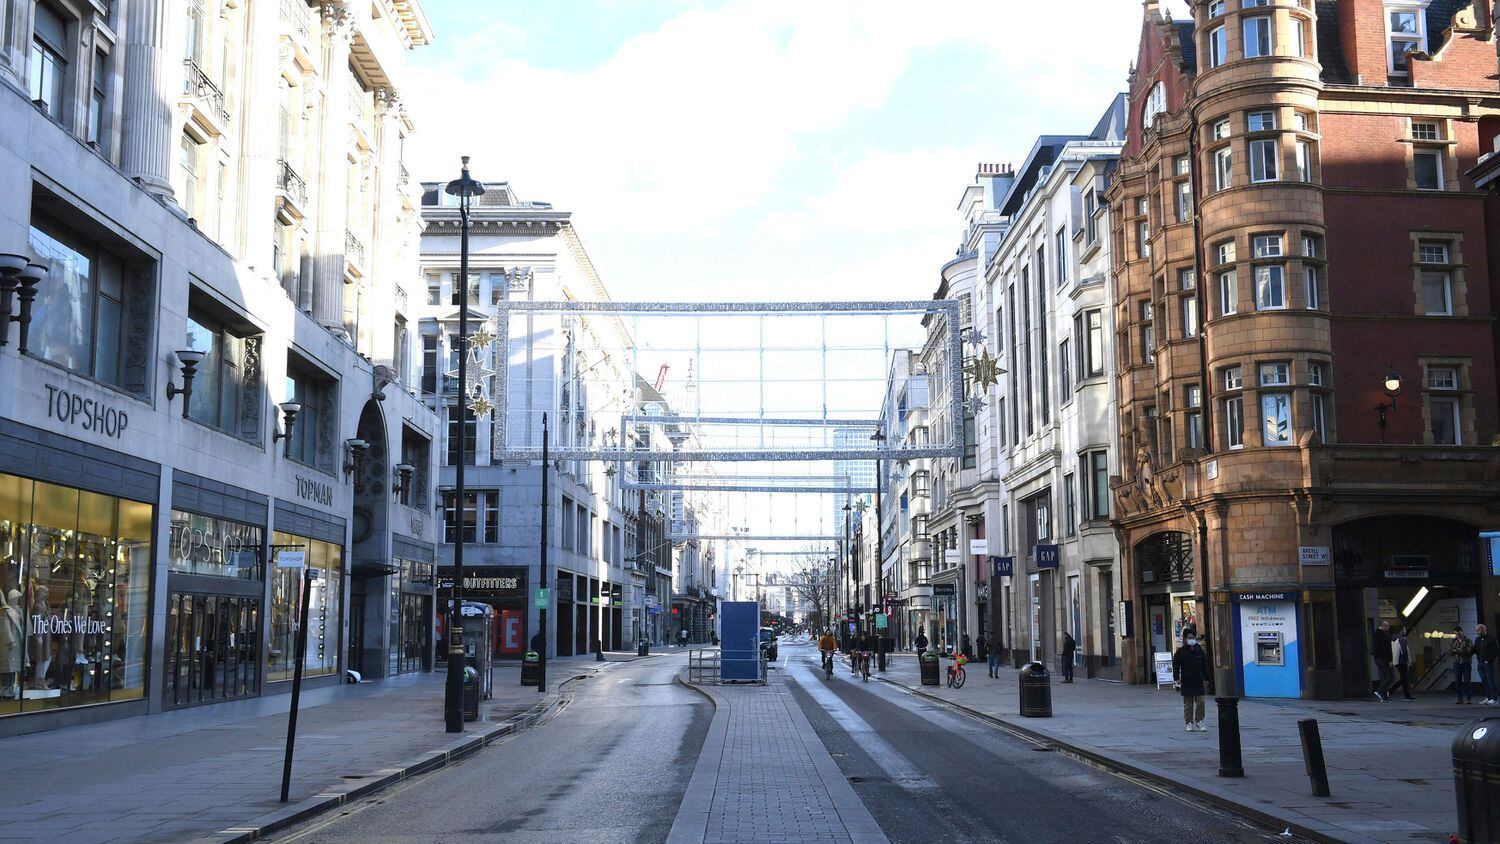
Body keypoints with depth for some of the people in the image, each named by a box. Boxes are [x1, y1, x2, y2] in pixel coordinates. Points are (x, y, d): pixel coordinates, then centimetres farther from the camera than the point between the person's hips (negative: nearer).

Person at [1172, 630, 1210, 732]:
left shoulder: (1199, 650, 7)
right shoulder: (1181, 652, 0)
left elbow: (1205, 666, 14)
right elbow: (1175, 665, 0)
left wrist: (1206, 679, 11)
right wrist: (1176, 678, -8)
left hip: (1199, 681, 2)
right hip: (1186, 682, -2)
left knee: (1200, 702, -1)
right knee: (1188, 703, 3)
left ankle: (1199, 721, 11)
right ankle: (1189, 723, 11)